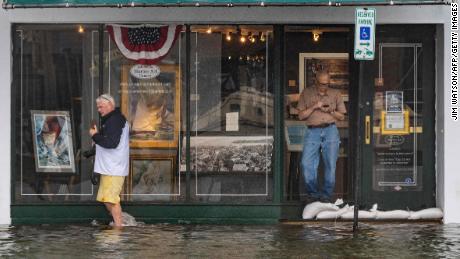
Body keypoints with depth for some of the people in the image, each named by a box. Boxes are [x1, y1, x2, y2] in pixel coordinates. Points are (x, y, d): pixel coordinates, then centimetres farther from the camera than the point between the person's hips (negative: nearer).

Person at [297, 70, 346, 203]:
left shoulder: (335, 94, 14)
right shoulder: (306, 93, 10)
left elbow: (342, 116, 15)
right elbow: (301, 115, 7)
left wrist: (330, 111, -5)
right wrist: (314, 107, -8)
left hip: (330, 131, 0)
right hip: (312, 131, 0)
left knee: (330, 165, -5)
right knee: (306, 164, -11)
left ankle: (326, 194, 3)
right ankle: (313, 193, -1)